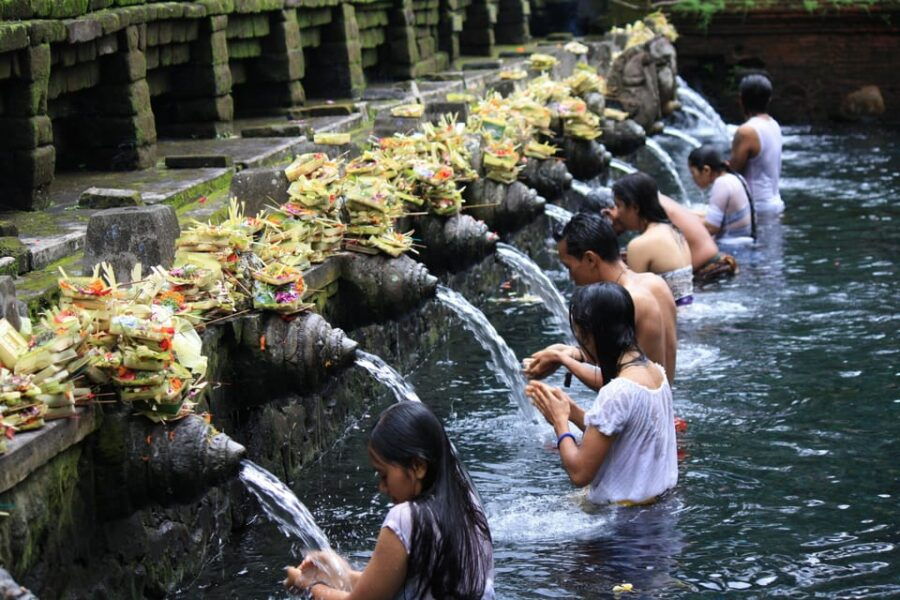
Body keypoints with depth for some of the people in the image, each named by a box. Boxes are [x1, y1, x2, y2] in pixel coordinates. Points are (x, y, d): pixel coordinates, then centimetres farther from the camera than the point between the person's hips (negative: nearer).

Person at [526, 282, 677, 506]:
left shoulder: (617, 393, -24)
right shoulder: (655, 371, 3)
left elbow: (580, 473, -20)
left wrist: (559, 421, -5)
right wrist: (571, 410, 6)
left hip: (627, 512, -9)